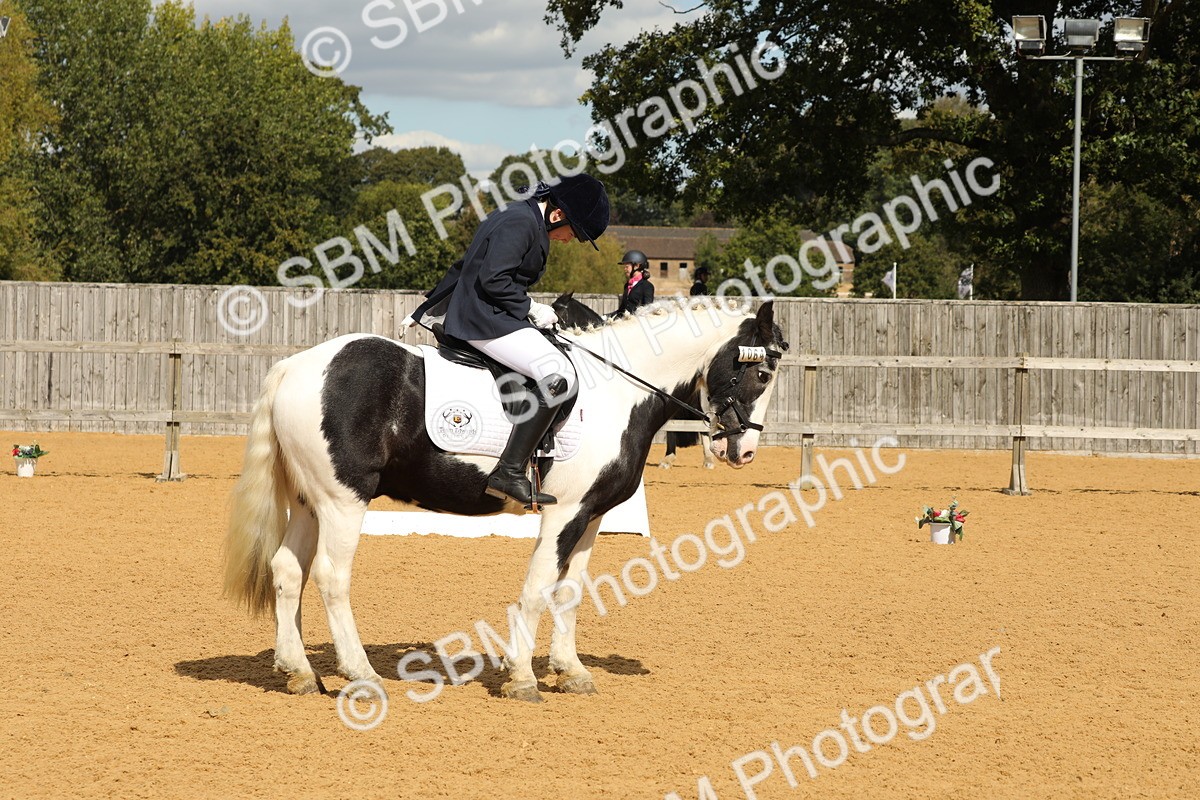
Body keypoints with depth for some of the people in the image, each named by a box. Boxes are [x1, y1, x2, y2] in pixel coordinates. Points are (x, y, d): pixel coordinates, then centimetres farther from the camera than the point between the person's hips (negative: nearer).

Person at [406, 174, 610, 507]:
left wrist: (424, 311, 30)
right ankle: (510, 473, -30)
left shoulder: (516, 218, 20)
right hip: (486, 320, -11)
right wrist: (532, 309, -12)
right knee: (558, 374, -25)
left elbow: (463, 268, 25)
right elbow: (493, 280, -23)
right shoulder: (521, 223, -13)